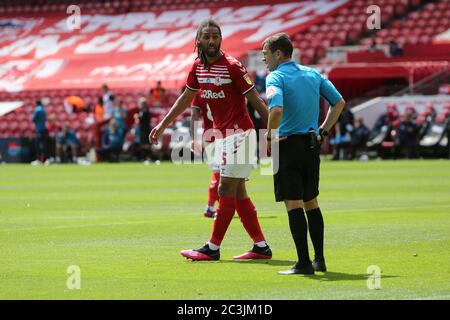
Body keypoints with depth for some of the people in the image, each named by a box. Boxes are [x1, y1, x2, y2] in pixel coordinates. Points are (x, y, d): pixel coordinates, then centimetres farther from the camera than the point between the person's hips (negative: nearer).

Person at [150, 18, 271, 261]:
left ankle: (212, 249, -3)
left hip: (239, 133, -8)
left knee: (226, 191, -6)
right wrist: (162, 125, 22)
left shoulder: (232, 66, -15)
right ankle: (261, 247, 13)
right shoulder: (198, 67, 6)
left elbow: (255, 100, -15)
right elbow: (186, 98, 20)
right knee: (238, 194, 9)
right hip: (222, 134, 8)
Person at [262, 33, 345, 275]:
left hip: (288, 145, -7)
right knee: (311, 202, 16)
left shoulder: (276, 77, -10)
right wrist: (322, 132, 15)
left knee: (293, 204, -4)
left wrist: (269, 137, -14)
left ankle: (304, 262, -7)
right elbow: (339, 102, 14)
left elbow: (276, 109, -28)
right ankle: (319, 260, 19)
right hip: (312, 145, 7)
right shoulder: (312, 74, 11)